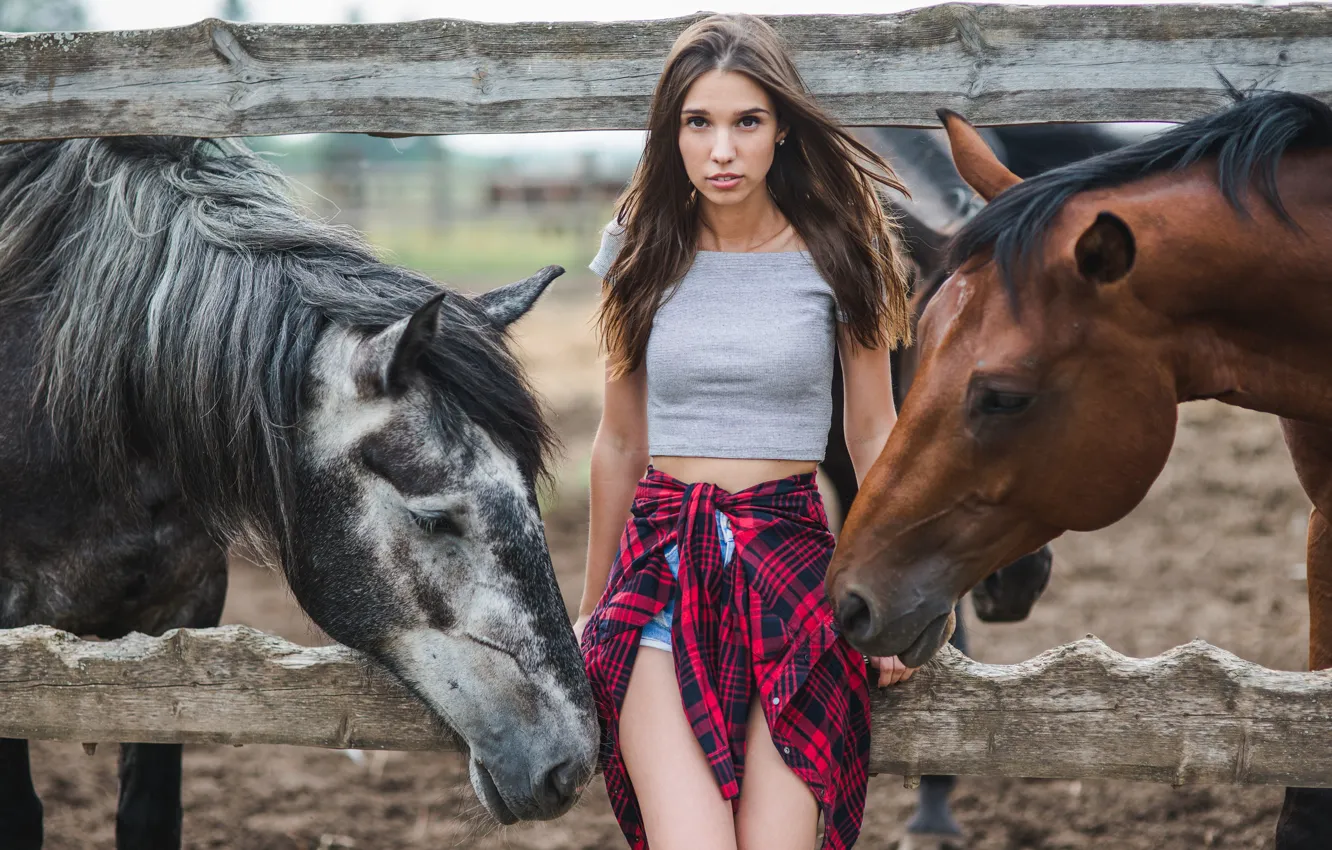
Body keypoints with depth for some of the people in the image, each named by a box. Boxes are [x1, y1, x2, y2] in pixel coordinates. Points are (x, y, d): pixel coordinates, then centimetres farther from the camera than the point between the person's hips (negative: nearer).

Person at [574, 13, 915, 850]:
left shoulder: (836, 254, 2)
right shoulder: (642, 254, 7)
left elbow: (873, 434, 9)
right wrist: (593, 609, 20)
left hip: (790, 553, -1)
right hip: (663, 560, 1)